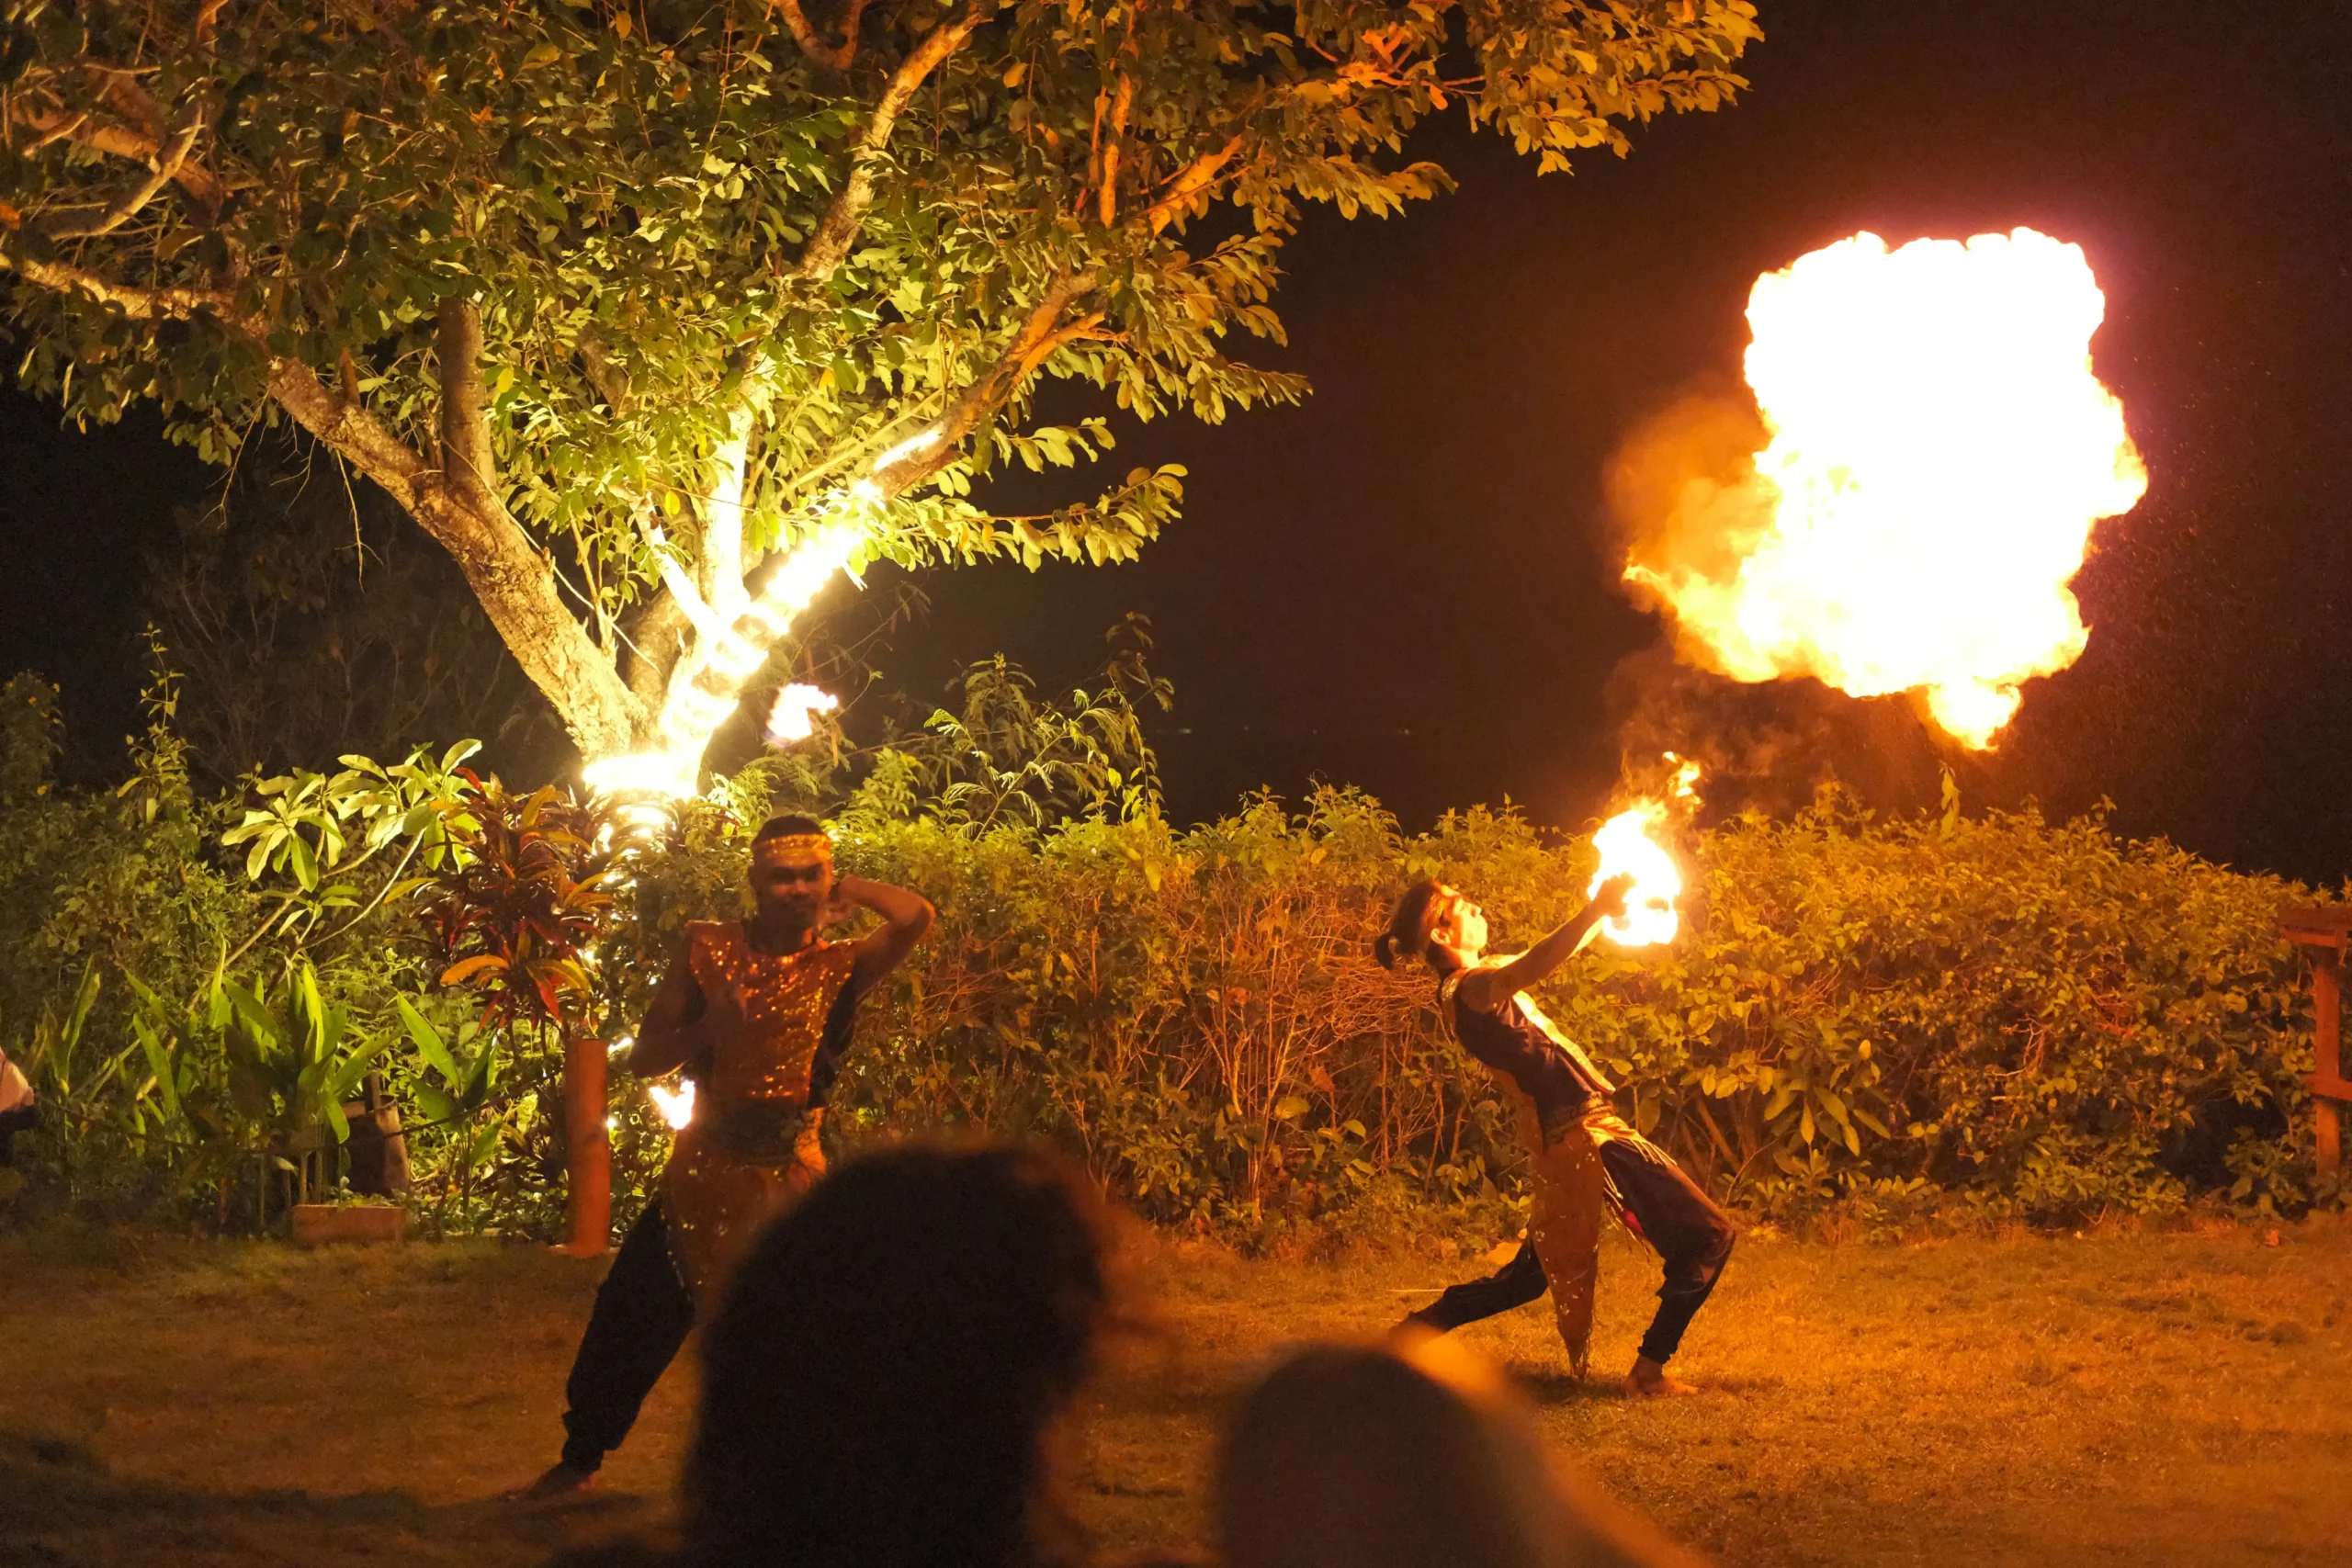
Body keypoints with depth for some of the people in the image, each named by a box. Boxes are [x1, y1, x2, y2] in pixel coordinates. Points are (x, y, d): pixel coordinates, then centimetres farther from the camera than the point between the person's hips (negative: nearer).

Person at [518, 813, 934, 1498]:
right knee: (627, 1319, 8)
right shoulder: (708, 949, -1)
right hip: (703, 1176, 1)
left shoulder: (839, 968, -3)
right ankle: (579, 1458, 29)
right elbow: (642, 1058, 0)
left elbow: (915, 917, -23)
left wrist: (847, 889, -8)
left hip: (792, 1183, -1)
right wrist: (706, 1030, -18)